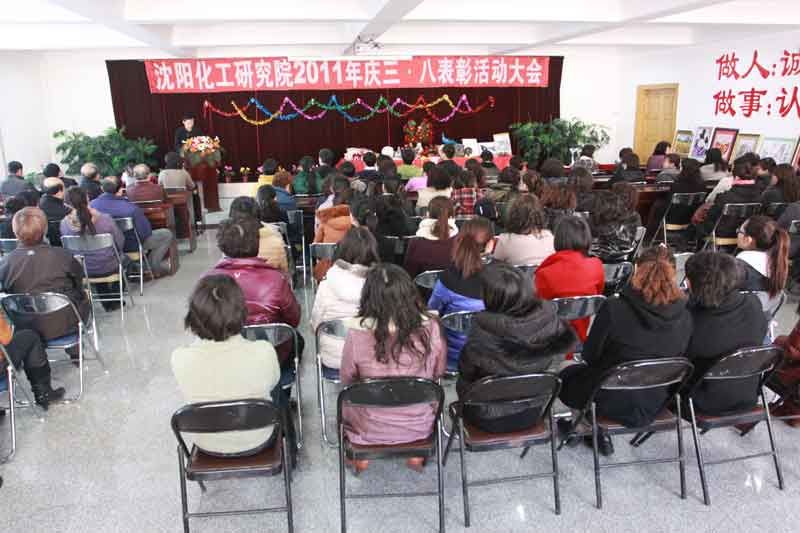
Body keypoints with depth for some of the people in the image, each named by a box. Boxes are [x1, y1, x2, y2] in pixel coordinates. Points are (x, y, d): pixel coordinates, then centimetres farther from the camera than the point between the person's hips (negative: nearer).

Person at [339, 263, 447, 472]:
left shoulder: (357, 334, -25)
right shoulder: (430, 328, -22)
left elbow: (346, 380, -6)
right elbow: (439, 372, -3)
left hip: (371, 429, -1)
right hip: (419, 427, 1)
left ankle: (361, 456, 32)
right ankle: (416, 453, 34)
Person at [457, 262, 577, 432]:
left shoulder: (483, 330, -32)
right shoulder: (549, 319, -22)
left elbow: (465, 372, -14)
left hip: (489, 420, -3)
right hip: (531, 416, 4)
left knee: (461, 383, 26)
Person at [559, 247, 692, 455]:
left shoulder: (614, 309, -25)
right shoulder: (684, 317, -14)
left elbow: (589, 356, -12)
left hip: (611, 404, -4)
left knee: (567, 374, 25)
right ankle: (599, 432, 31)